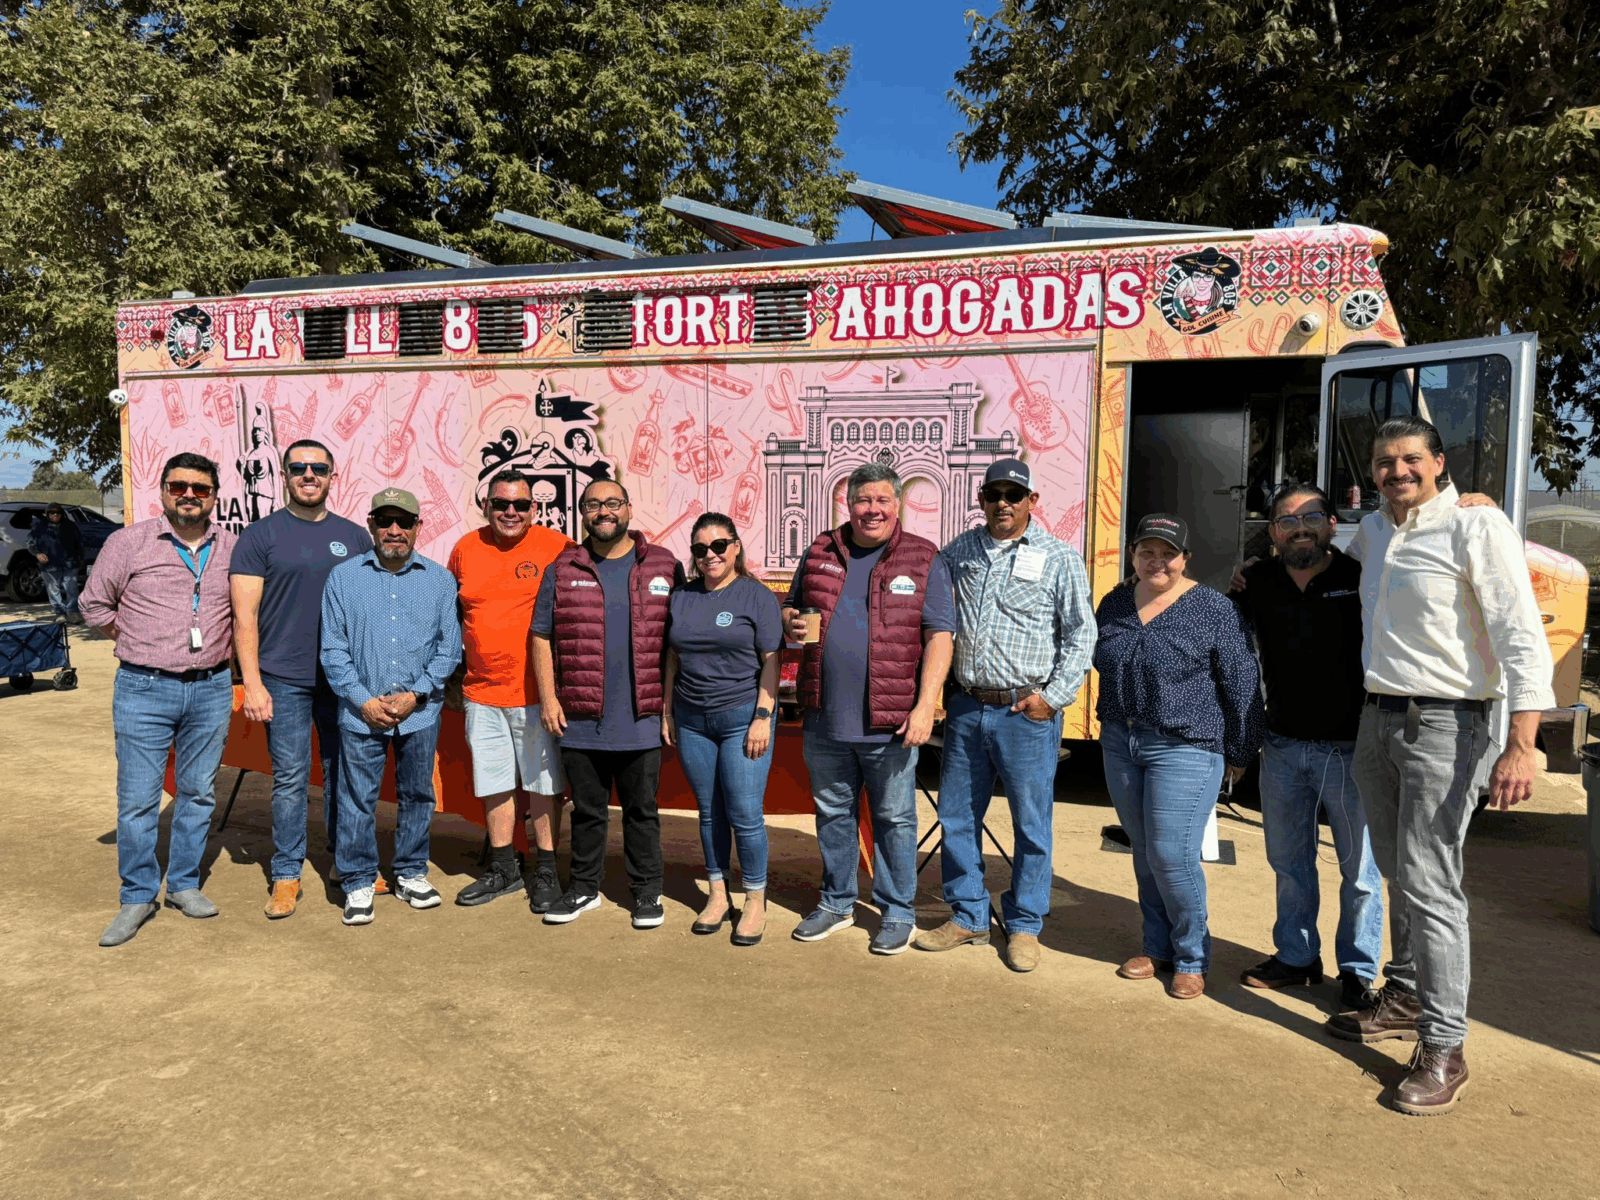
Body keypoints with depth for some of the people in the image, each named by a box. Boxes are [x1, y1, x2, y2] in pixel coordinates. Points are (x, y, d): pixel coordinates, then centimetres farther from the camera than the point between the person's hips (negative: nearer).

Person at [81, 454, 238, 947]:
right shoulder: (128, 542, -2)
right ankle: (137, 897, 15)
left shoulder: (232, 548, 5)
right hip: (143, 689, -2)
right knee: (137, 799, 0)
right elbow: (95, 603, 8)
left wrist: (220, 645, 10)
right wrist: (136, 641, 5)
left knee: (199, 792, 11)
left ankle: (184, 884, 25)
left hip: (211, 689, 3)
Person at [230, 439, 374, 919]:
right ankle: (286, 875, 14)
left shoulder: (354, 537, 8)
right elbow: (244, 615, -3)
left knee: (344, 771, 11)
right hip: (284, 679, -2)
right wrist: (252, 682, -10)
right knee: (290, 778, 2)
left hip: (345, 677, 3)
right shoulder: (260, 536, 0)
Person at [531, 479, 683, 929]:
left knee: (641, 809, 9)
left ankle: (647, 891, 23)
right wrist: (548, 697, 1)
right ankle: (584, 888, 28)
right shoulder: (562, 570, 6)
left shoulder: (664, 566, 3)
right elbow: (542, 637, 9)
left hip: (641, 719, -1)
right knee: (587, 809, 13)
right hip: (580, 720, 1)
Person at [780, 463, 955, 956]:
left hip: (889, 723, -3)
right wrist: (791, 623, -4)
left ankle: (896, 913, 24)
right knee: (833, 813, 17)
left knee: (894, 819, 8)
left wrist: (925, 707, -14)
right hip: (825, 718, 4)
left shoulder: (924, 560, -2)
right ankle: (836, 903, 34)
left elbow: (939, 637, -6)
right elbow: (791, 607, 21)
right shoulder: (820, 552, 8)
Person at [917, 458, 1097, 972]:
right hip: (966, 707, 4)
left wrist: (1053, 695, -9)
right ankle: (967, 917, 27)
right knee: (957, 817, 11)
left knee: (1032, 824, 5)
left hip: (1026, 713, -4)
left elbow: (1081, 633, -1)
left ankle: (1024, 925, 22)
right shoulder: (959, 551, 9)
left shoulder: (1059, 558, -1)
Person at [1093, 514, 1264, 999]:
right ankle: (1157, 947, 28)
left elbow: (1242, 686, -3)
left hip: (1185, 749, -5)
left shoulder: (1214, 609, -7)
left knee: (1171, 855, -7)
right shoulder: (1115, 603, 8)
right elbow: (1098, 663, 21)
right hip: (1121, 743, 5)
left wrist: (1240, 753, 1)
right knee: (1144, 852, 12)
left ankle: (1191, 959, 12)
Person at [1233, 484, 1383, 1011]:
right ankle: (1296, 957, 33)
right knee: (1289, 863, 16)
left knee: (1360, 869, 7)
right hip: (1283, 746, 4)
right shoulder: (1257, 583, 4)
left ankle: (1357, 972, 24)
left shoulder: (1361, 578, -8)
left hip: (1350, 749, -4)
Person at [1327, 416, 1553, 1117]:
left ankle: (1443, 1047, 1)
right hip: (1377, 718, 7)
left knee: (1427, 880, -8)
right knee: (1398, 871, 16)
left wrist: (1522, 746, -25)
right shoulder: (1372, 532, 11)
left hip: (1443, 722, -7)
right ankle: (1405, 999, 30)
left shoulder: (1476, 528, -11)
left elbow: (1521, 639, -17)